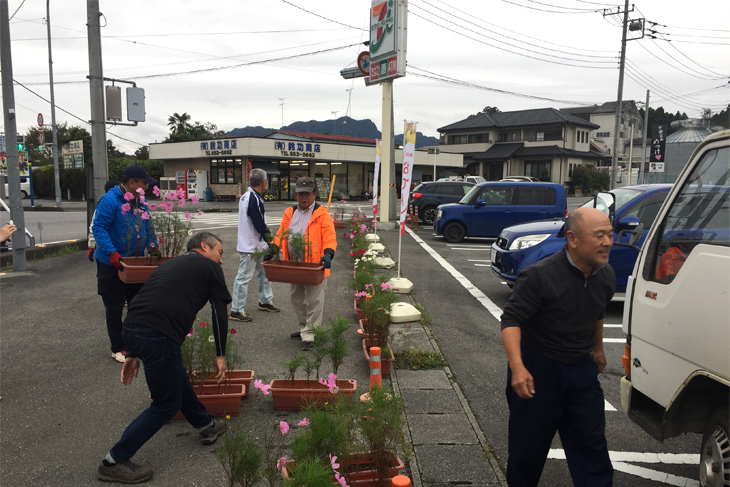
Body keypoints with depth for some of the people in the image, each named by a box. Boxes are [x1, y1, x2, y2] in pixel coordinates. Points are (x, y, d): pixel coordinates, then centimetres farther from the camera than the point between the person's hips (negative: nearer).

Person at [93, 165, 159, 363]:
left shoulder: (140, 202, 7)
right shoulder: (110, 200, -17)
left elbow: (148, 226, 17)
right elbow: (98, 227, -21)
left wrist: (152, 245, 4)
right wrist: (112, 252, -30)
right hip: (111, 264, -7)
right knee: (114, 308, 5)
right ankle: (118, 348, 17)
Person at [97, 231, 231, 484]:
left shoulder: (171, 264, 29)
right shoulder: (209, 267, 10)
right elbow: (219, 312, 5)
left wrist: (133, 353, 29)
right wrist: (220, 355, 13)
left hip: (131, 328, 9)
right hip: (158, 336, -9)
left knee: (178, 378, 28)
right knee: (166, 404, 8)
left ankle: (205, 426, 46)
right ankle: (114, 462, 15)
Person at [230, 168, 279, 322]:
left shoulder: (246, 196, 10)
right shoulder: (254, 200, -22)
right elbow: (260, 226, -22)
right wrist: (272, 242, -13)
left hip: (257, 245, 10)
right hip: (250, 247, -10)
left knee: (264, 272, 20)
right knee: (244, 277, -3)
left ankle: (265, 301, 35)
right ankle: (237, 311, 5)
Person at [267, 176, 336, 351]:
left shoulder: (321, 214, -6)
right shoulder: (289, 213, 12)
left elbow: (329, 236, -14)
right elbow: (281, 234, 15)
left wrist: (328, 253, -30)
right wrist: (272, 250, 0)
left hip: (314, 266, -6)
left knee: (313, 301, -1)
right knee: (296, 298, 19)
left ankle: (308, 336, 8)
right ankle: (304, 328, 36)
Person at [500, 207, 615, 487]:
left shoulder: (606, 276, -1)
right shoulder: (540, 276, -23)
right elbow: (511, 319, -25)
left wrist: (598, 348, 29)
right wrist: (517, 367, -36)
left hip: (582, 369, 5)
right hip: (538, 368, -5)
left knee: (591, 443, 10)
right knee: (528, 444, 10)